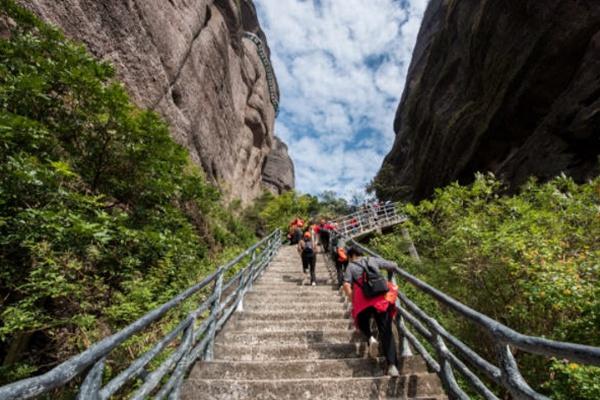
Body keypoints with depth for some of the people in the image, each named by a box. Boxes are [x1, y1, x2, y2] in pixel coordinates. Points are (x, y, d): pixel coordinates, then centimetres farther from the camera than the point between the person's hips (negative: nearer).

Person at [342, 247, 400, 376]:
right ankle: (392, 365, -4)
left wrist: (353, 301, 2)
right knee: (386, 331, 6)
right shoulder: (374, 260, 15)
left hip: (363, 301, -1)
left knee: (362, 321, 27)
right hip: (381, 299, 2)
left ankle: (370, 338, 0)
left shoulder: (351, 266, 8)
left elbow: (346, 285, -7)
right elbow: (394, 266, 21)